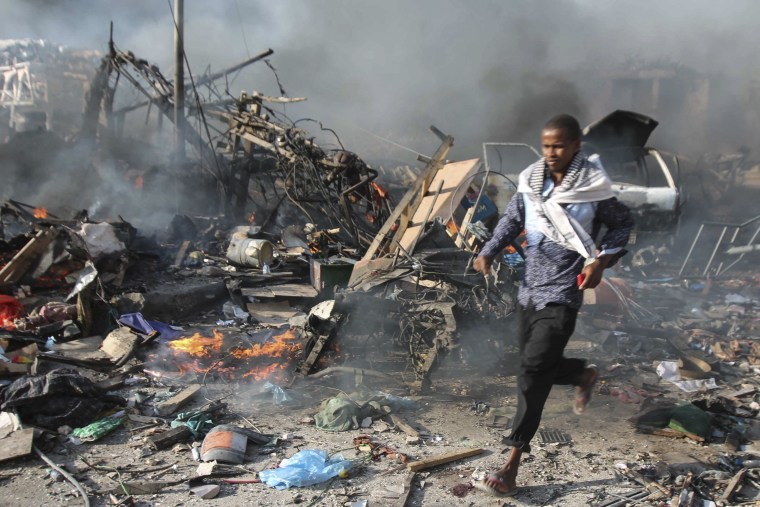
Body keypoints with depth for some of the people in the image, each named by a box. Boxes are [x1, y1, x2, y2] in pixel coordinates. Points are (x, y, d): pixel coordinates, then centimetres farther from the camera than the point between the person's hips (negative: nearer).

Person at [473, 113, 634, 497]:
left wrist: (601, 260, -12)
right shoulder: (531, 181, 1)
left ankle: (511, 469, -8)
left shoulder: (593, 187, -10)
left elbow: (623, 224, 4)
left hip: (562, 295, -6)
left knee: (533, 373, -13)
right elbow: (512, 219, 11)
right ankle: (584, 375, 52)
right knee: (538, 367, 18)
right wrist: (489, 252, -6)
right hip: (529, 290, 6)